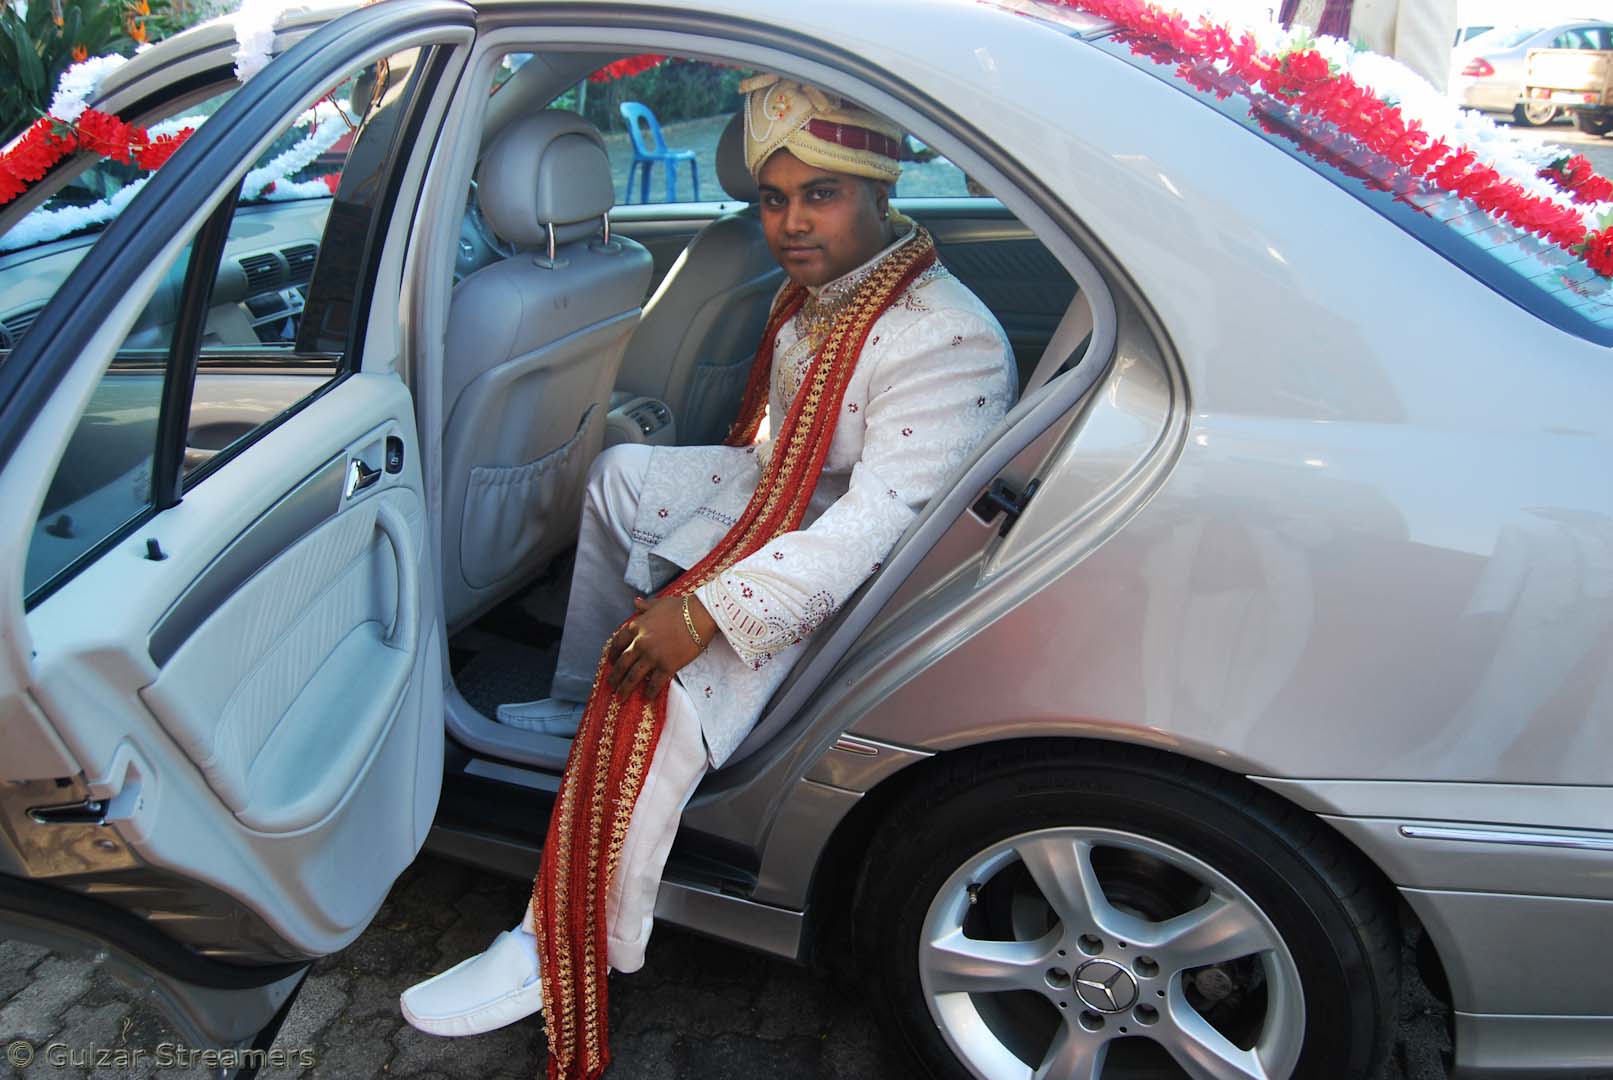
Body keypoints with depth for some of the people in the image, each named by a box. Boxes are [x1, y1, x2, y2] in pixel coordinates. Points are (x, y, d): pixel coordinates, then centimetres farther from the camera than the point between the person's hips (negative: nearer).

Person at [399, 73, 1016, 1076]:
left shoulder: (949, 339, -25)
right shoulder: (813, 289, 6)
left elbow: (879, 519, -33)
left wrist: (709, 609, -37)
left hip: (834, 580, -10)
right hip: (768, 502, 10)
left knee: (666, 700, -31)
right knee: (621, 474, 22)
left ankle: (559, 957, -14)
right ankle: (578, 702, 26)